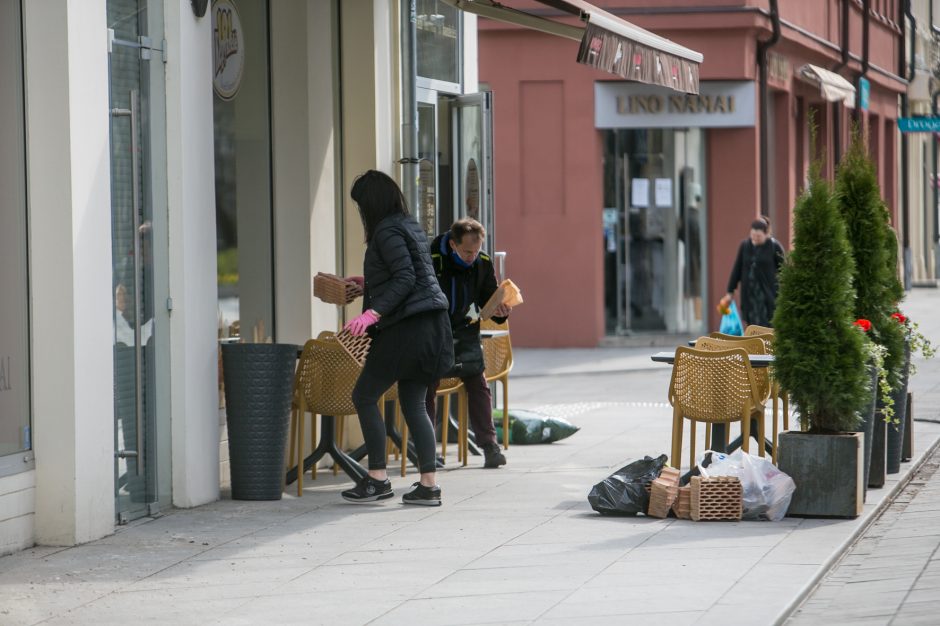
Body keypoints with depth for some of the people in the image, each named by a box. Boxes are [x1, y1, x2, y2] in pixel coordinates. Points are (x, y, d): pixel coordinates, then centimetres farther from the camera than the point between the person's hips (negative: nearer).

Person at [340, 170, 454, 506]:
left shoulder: (387, 231, -11)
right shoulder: (409, 225, 17)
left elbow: (405, 278, -20)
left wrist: (374, 312, -26)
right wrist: (371, 283, 32)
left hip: (407, 327, -9)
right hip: (430, 325, 9)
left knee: (364, 395, -1)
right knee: (413, 403, 11)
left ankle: (377, 478, -1)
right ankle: (428, 485, 6)